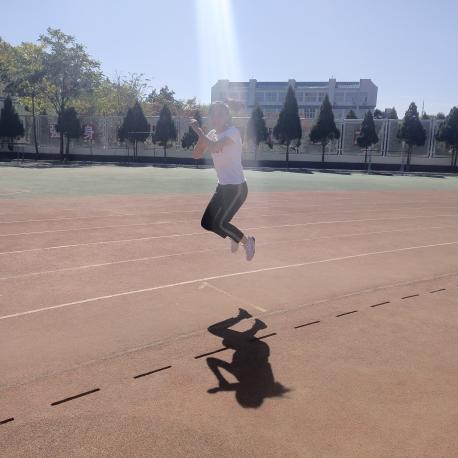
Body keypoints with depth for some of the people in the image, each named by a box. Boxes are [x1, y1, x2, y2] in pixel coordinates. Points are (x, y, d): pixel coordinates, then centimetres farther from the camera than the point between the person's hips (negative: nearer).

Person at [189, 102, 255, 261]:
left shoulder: (233, 132, -16)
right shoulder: (213, 134, 8)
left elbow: (214, 147, -32)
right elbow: (196, 155, 3)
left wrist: (198, 130, -22)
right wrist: (201, 136, -12)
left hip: (237, 188, -8)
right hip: (223, 187, 8)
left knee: (219, 224, -12)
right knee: (207, 223, 6)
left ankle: (247, 241, 10)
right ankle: (234, 236, 29)